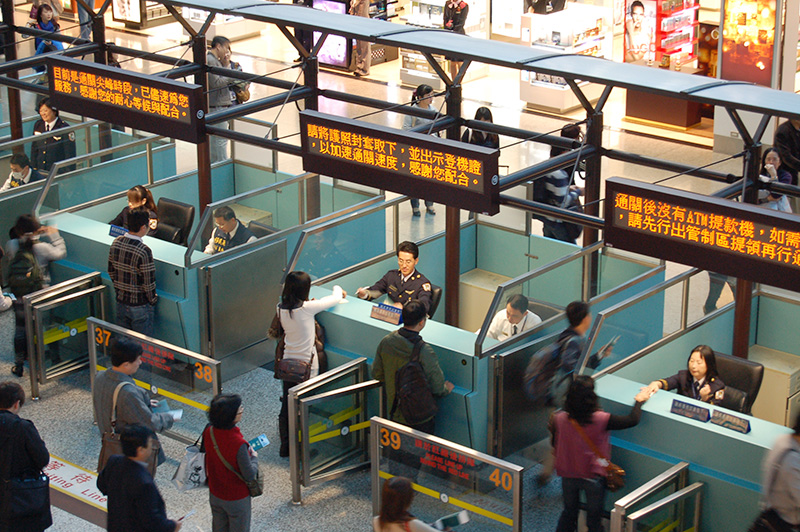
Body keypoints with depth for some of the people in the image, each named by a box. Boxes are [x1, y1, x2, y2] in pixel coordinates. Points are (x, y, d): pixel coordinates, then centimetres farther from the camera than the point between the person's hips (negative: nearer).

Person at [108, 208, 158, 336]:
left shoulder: (116, 243, -3)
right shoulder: (144, 251, -24)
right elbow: (149, 282, -19)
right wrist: (152, 300, -2)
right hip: (140, 305, -6)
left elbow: (111, 272, 8)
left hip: (121, 302, 6)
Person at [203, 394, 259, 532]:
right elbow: (249, 475, -27)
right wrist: (254, 457, -7)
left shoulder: (209, 432, -16)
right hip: (236, 499, -6)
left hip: (215, 494, 6)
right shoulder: (238, 444, -36)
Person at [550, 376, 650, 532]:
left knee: (569, 513, 24)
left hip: (568, 475, 3)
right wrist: (639, 401, 2)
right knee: (594, 517, 18)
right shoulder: (600, 420, -26)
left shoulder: (559, 419, -17)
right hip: (593, 477, -3)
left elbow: (555, 445, -1)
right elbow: (633, 420, -16)